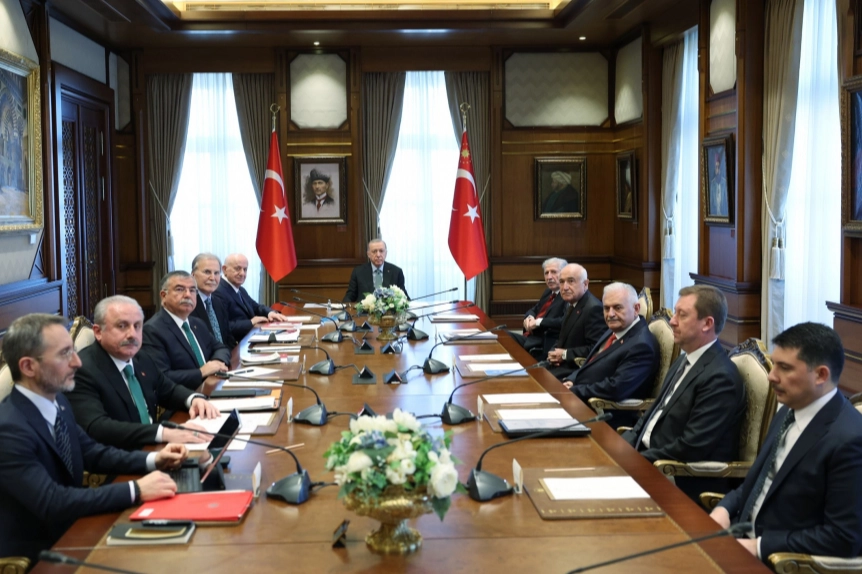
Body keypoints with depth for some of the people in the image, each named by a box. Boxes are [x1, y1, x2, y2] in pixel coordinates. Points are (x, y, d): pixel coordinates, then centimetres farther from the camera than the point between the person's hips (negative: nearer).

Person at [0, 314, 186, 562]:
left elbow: (92, 452, 13)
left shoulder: (56, 402, 1)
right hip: (35, 554, -7)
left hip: (69, 531, 7)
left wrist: (152, 460, -2)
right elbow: (53, 503, -29)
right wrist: (136, 490, -29)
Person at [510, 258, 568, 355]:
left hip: (547, 344, -9)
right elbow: (532, 310, 26)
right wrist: (529, 317, 1)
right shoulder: (548, 292, 18)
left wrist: (539, 322, -21)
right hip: (531, 337, 9)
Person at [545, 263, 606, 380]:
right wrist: (554, 353, -1)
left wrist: (565, 355, -18)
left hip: (579, 369, -9)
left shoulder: (594, 308, -19)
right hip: (563, 364, 9)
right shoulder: (571, 304, 11)